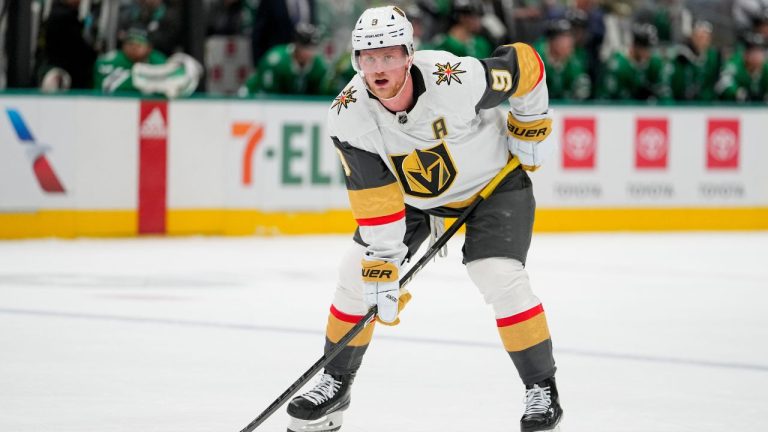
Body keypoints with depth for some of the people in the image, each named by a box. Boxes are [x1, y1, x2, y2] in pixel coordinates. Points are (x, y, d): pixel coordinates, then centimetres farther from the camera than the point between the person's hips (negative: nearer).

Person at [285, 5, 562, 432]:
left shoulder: (456, 80, -36)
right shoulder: (349, 116, -26)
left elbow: (524, 63, -18)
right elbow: (375, 200, -23)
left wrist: (531, 126, -8)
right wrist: (381, 267, -26)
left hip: (493, 180, -4)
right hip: (410, 193, 4)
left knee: (501, 278, -20)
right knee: (358, 273, -3)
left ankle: (542, 388, -4)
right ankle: (336, 383, 15)